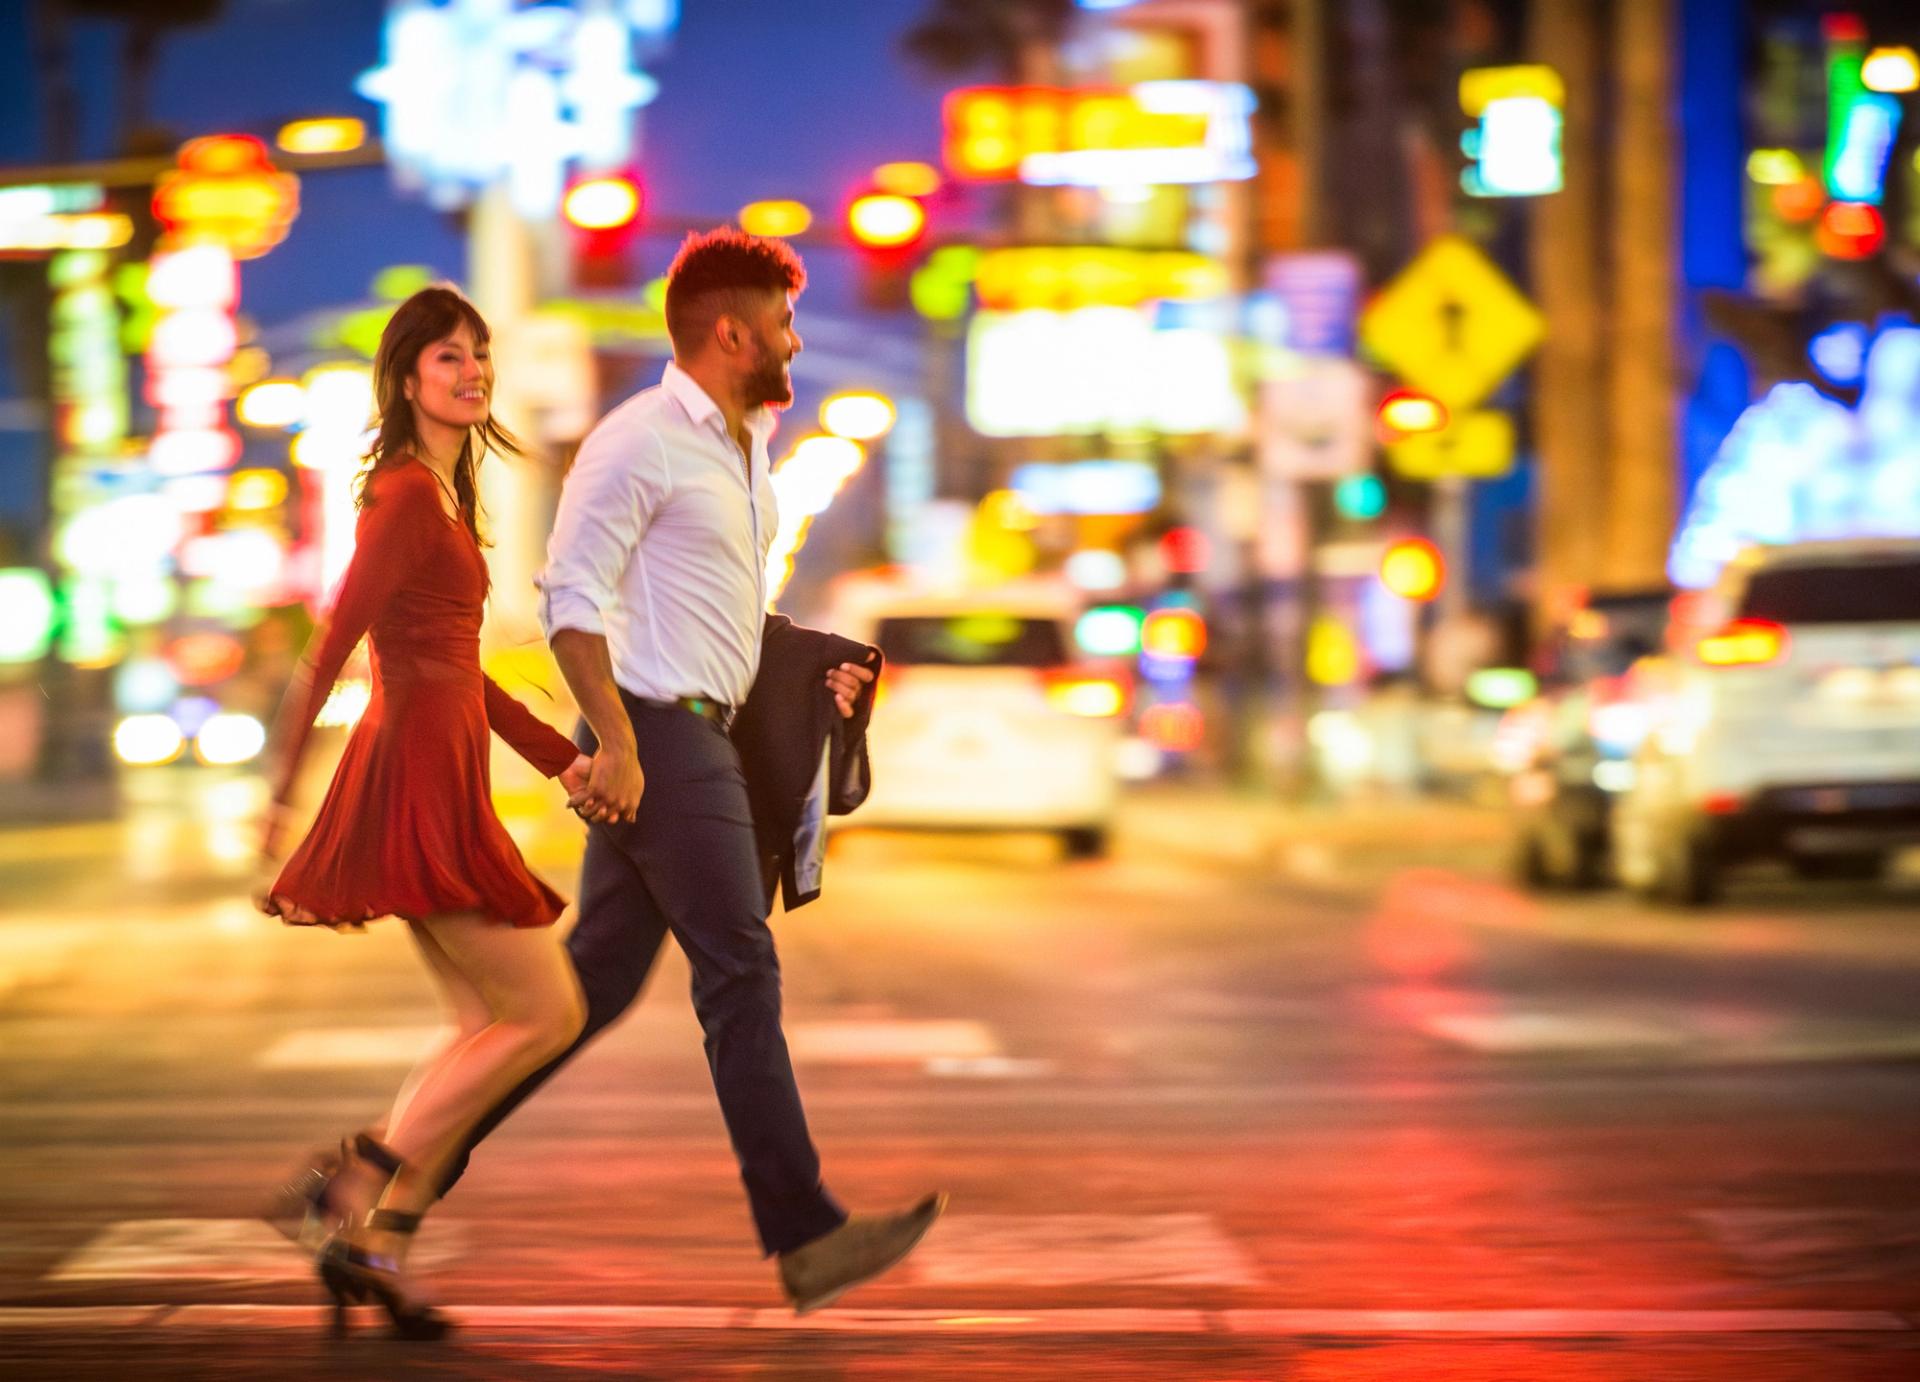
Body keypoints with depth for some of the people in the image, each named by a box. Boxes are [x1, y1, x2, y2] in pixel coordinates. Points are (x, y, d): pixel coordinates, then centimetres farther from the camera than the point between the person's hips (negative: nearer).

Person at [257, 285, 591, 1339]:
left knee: (488, 1030, 13)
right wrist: (279, 801, -21)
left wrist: (560, 757, 19)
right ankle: (349, 1193, -5)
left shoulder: (443, 496, 18)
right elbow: (328, 651, -17)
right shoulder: (408, 498, -12)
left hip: (436, 781, 10)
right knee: (548, 1015, -6)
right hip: (422, 784, -10)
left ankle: (373, 1244, 12)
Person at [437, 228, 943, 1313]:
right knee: (741, 976, -8)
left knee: (599, 978, 10)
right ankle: (806, 1239, -6)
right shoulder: (641, 442, -12)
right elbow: (572, 596, -16)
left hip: (702, 734, 10)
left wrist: (807, 672, 14)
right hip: (658, 735, -10)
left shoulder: (745, 446, 18)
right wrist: (617, 741, -22)